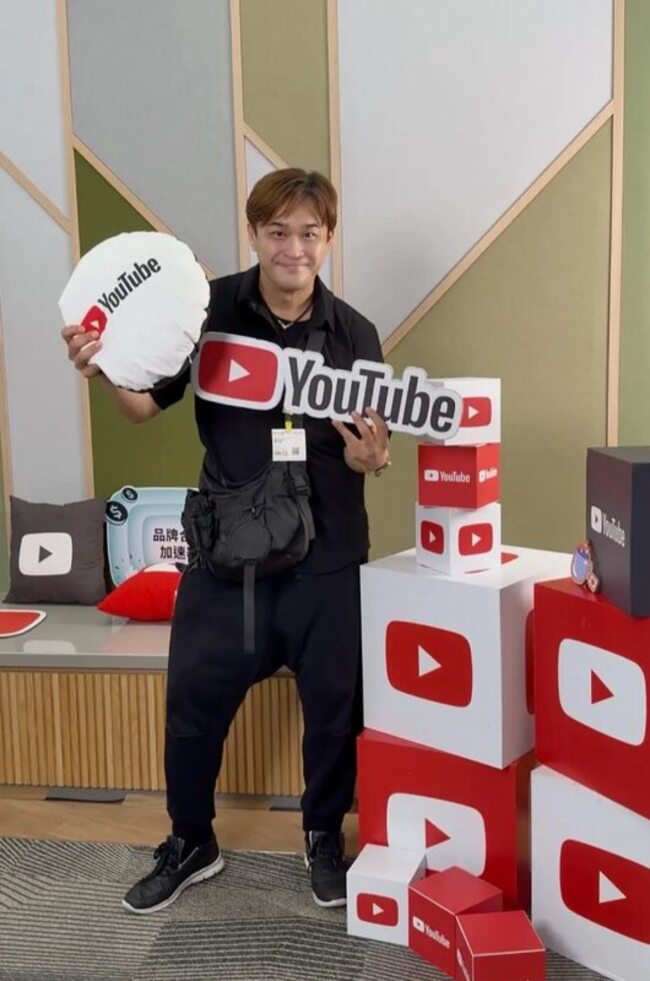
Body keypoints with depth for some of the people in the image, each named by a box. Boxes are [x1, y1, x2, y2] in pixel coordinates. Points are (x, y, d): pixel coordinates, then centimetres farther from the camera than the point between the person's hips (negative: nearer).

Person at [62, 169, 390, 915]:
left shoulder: (354, 334, -2)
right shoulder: (209, 308, -6)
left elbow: (367, 453, 4)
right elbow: (147, 406, -1)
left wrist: (369, 456, -20)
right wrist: (104, 373, -22)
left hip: (325, 554, 1)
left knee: (334, 704, 10)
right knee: (193, 701, 9)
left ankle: (324, 838, 37)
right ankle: (190, 843, 35)